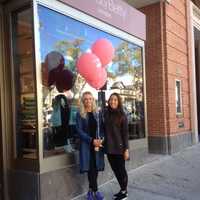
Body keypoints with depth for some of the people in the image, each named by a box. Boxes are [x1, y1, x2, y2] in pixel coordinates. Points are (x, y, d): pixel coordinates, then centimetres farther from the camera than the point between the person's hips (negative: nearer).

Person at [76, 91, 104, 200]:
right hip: (86, 144, -3)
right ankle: (95, 191, 9)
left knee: (96, 167, 4)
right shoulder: (80, 114, -1)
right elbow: (80, 131, -7)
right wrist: (92, 140, -16)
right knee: (91, 167, -4)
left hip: (97, 144, 3)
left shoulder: (97, 114, 10)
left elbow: (101, 128, 7)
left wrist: (100, 140, -11)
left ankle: (91, 190, 20)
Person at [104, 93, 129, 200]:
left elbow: (125, 133, -7)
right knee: (115, 170, 13)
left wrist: (126, 149, -11)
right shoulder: (106, 114, 4)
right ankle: (122, 190, 30)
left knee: (121, 169, 6)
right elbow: (105, 131, 8)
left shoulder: (122, 116, -7)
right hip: (109, 148, 5)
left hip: (119, 148, -4)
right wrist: (104, 144, 3)